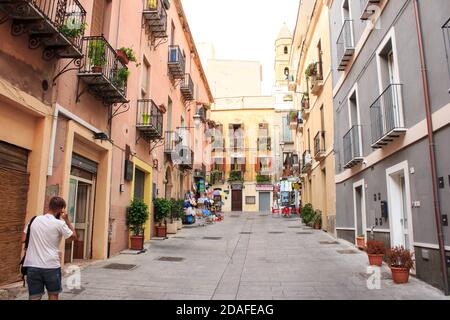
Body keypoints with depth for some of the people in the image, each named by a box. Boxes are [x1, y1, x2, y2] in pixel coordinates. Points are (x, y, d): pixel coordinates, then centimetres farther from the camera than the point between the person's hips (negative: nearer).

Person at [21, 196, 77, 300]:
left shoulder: (34, 220, 6)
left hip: (32, 265, 3)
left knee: (34, 297, 7)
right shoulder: (60, 223, -8)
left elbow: (24, 239, 12)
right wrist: (67, 220, 6)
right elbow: (74, 237, 4)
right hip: (52, 266, -3)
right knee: (53, 295, 15)